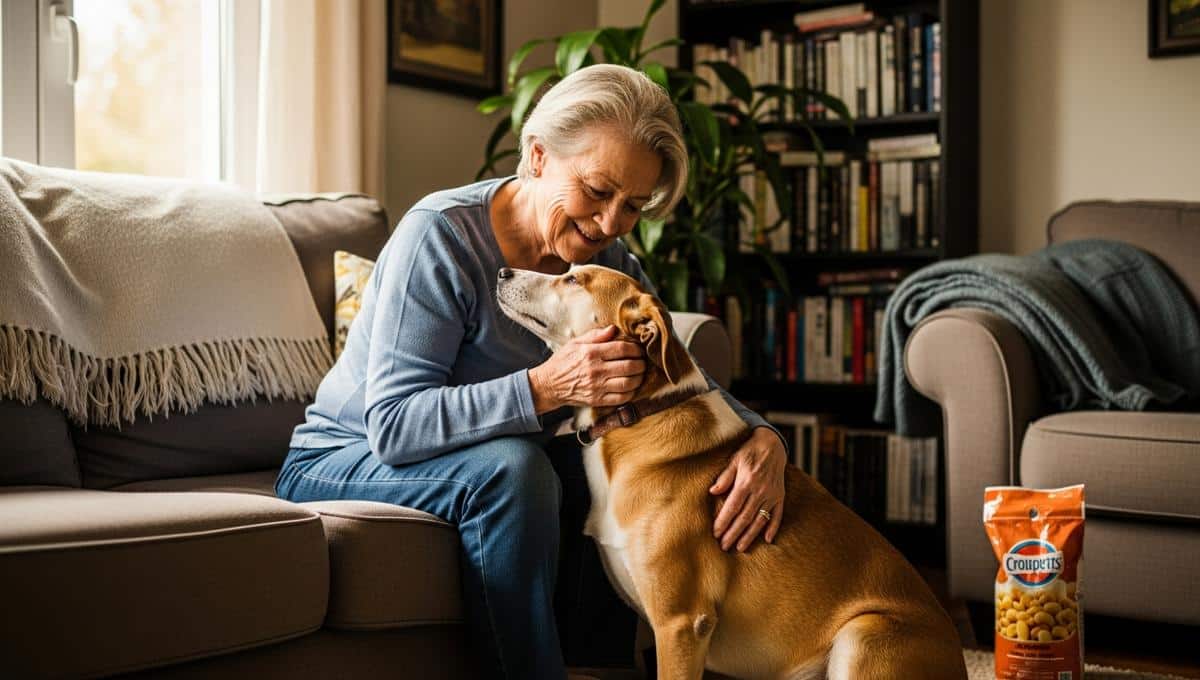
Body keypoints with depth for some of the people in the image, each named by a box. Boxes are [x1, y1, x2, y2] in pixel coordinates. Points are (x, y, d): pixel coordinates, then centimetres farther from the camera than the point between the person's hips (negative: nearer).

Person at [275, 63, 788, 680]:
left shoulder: (609, 264, -3)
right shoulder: (441, 234, -23)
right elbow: (392, 426, -30)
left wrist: (763, 437, -27)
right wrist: (544, 387, -42)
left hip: (498, 465, 6)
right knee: (510, 466, -33)